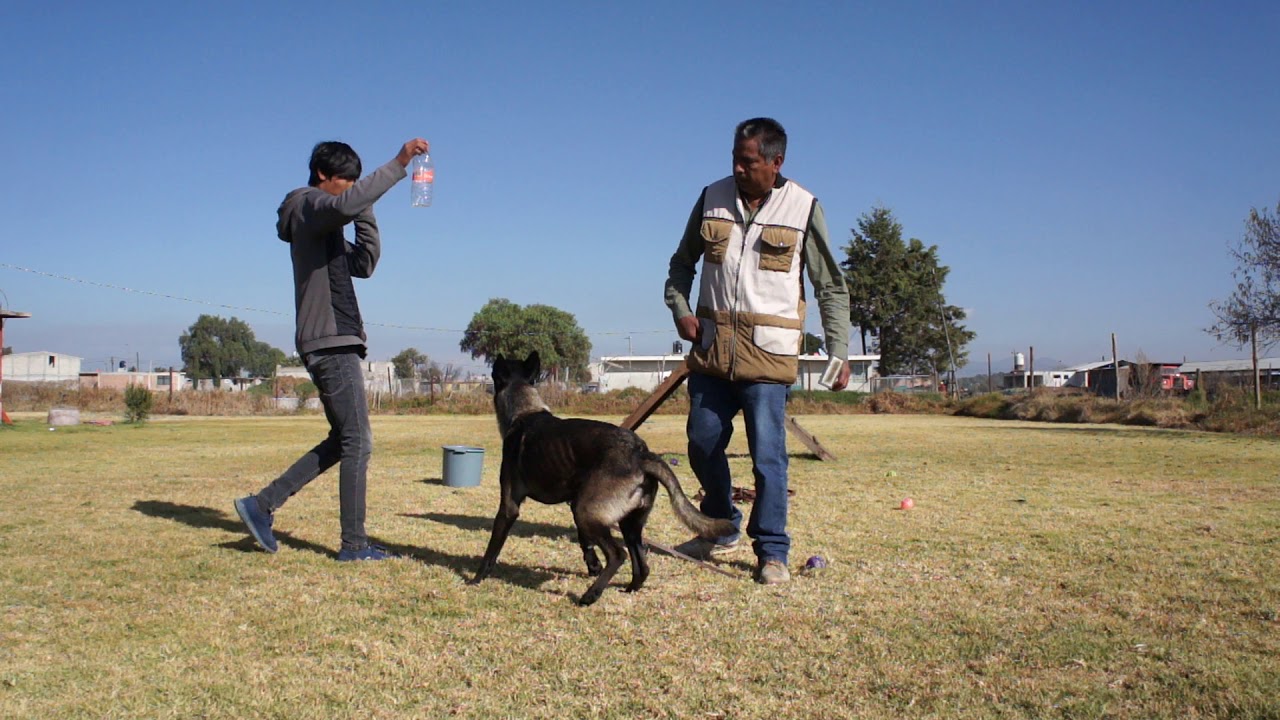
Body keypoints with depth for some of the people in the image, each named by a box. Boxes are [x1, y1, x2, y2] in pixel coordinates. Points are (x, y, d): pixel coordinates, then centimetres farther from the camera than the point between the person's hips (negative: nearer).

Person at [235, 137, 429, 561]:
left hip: (331, 344, 10)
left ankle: (262, 504, 16)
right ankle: (354, 544, -2)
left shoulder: (324, 225, 24)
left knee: (342, 441, 14)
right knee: (358, 442, -7)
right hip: (332, 343, -10)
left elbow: (364, 264, 21)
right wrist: (397, 166, -29)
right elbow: (346, 205, -30)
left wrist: (365, 216, 12)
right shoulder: (308, 206, -6)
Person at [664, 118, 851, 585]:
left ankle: (772, 552, 8)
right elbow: (682, 262, 17)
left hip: (768, 352, -4)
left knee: (768, 455, -5)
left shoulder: (804, 209, -2)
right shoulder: (712, 198, 6)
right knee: (703, 445, 10)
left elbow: (832, 288, 2)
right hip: (711, 347, 4)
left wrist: (839, 353, -4)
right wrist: (680, 309, 0)